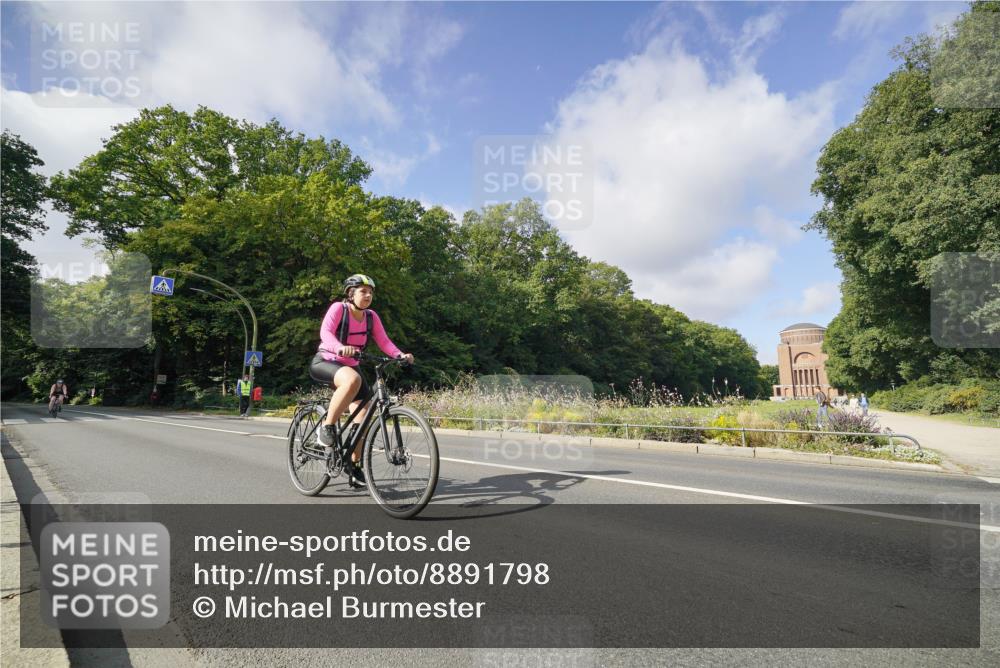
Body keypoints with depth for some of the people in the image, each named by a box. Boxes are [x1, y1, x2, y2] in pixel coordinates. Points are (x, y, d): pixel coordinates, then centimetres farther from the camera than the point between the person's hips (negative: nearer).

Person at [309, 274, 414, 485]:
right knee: (353, 380, -39)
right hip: (324, 362, -6)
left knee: (364, 412, -3)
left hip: (349, 365, 6)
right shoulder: (338, 308, -14)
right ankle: (327, 428, -22)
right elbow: (325, 332, -29)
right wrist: (340, 348, -50)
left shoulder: (371, 316, -1)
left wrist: (400, 355, -29)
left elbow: (384, 341, -9)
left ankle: (354, 464, 14)